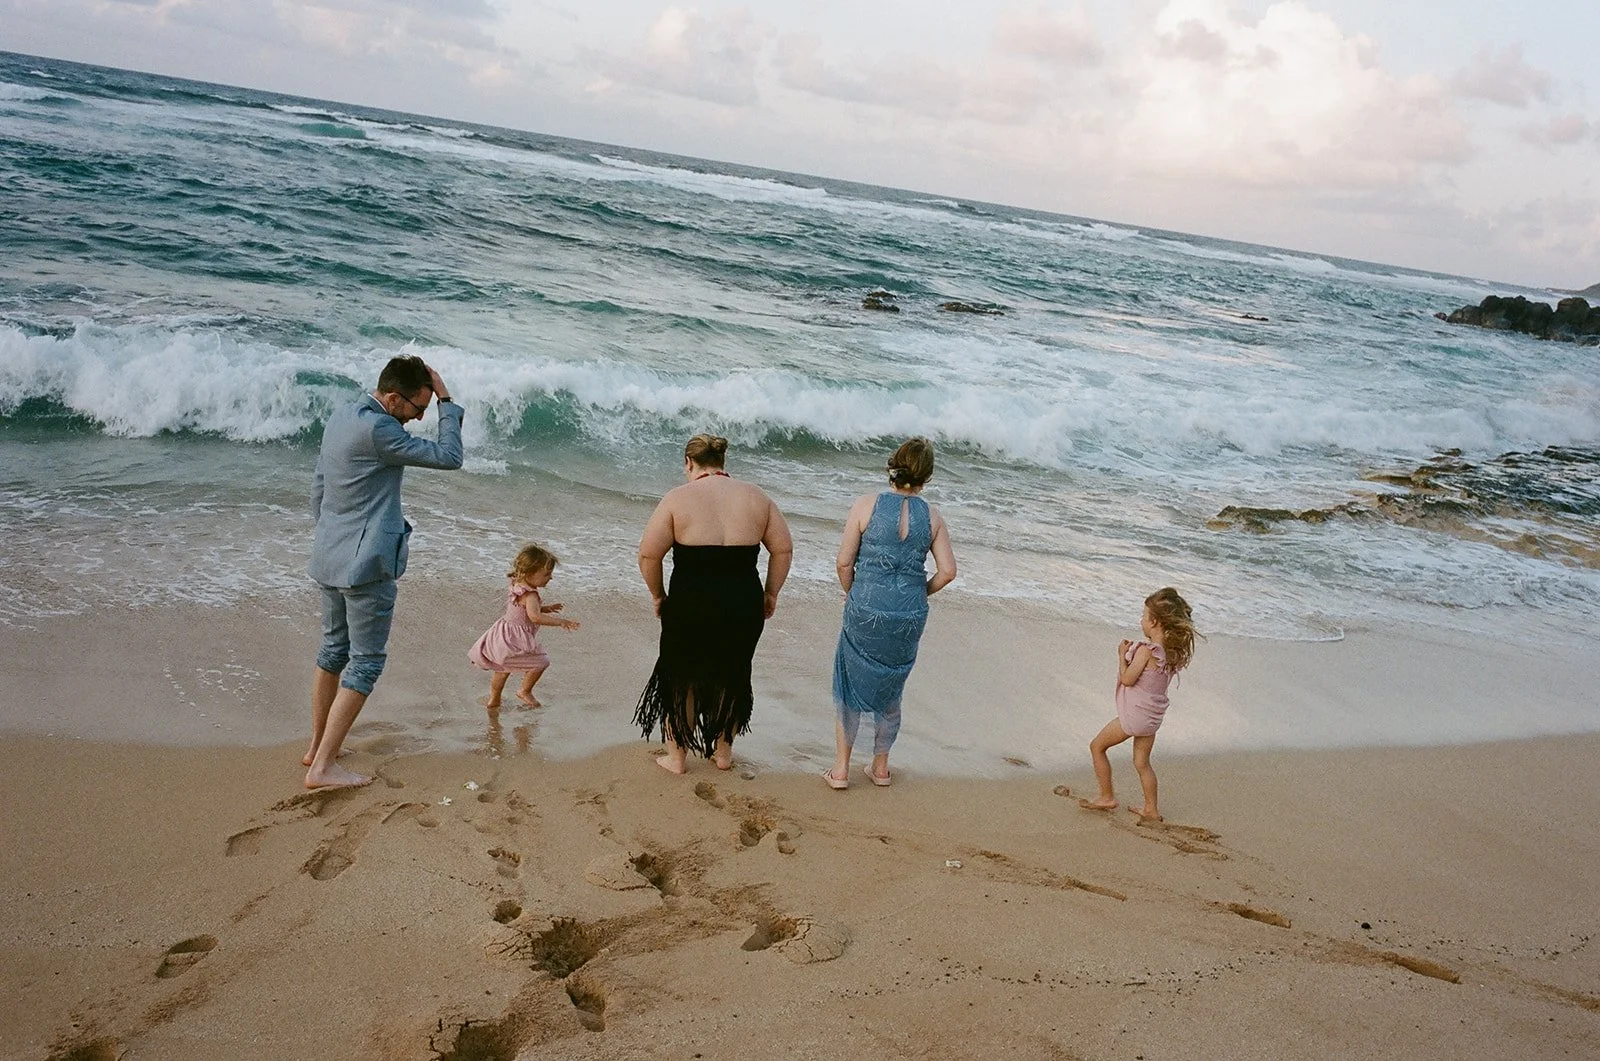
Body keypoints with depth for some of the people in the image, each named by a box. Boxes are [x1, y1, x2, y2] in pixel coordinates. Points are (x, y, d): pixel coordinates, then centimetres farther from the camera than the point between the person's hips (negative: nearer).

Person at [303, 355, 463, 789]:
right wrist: (447, 403, -9)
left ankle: (318, 746, 32)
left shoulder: (340, 418, 8)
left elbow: (318, 489, 16)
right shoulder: (377, 429, -22)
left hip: (329, 556, 10)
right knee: (366, 660, -1)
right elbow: (448, 457, -18)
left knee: (334, 648, 21)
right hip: (366, 562, -10)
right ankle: (323, 767, 0)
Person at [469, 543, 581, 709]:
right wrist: (561, 622, -44)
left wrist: (546, 608, 13)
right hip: (515, 639, -10)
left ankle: (493, 700, 38)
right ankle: (525, 692, 12)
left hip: (503, 635, 10)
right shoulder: (530, 595, -26)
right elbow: (535, 617, -43)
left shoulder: (517, 586, 5)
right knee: (540, 662, -3)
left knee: (504, 669, 25)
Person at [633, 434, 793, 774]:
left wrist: (657, 595, 4)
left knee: (682, 680, 17)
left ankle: (677, 756, 28)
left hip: (690, 607, -3)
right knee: (731, 678, 22)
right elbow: (783, 548, 4)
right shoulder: (755, 497, 2)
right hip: (743, 606, 3)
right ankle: (723, 752, 35)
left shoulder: (678, 498, -8)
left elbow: (648, 555, -10)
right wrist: (771, 593, 13)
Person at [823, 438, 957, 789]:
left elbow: (844, 562, -7)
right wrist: (919, 595, 13)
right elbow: (947, 571, -3)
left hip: (865, 611, -2)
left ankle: (840, 768, 16)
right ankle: (880, 767, 29)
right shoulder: (932, 517, -1)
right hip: (910, 616, 2)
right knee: (891, 691, 19)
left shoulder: (866, 505, -8)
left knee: (851, 686, 13)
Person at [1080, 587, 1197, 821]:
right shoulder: (1172, 651, 0)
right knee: (1142, 763, 20)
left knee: (1097, 746, 11)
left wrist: (1122, 656, -7)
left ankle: (1107, 797, 16)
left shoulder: (1146, 650, -23)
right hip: (1153, 716, 8)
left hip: (1133, 715, -8)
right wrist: (1134, 653, 6)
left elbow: (1127, 679, -19)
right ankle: (1151, 809, 24)